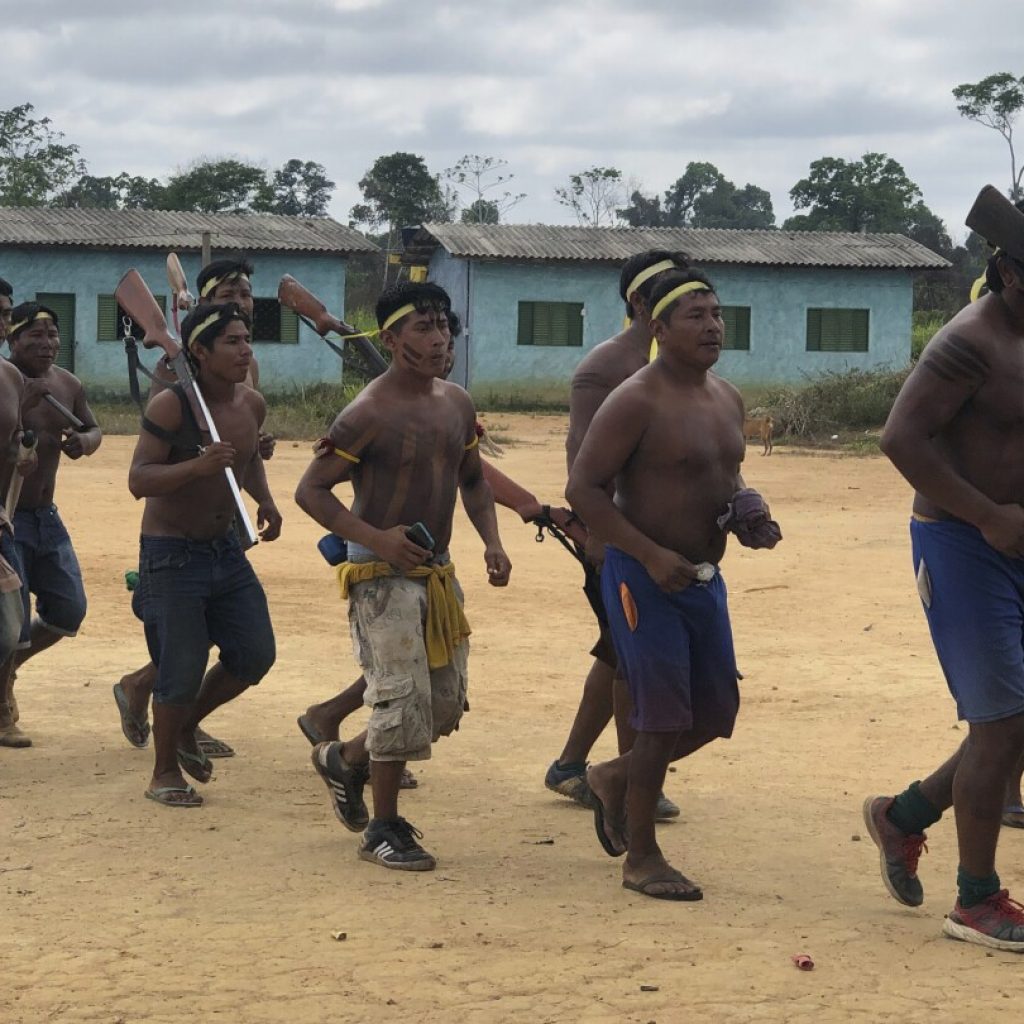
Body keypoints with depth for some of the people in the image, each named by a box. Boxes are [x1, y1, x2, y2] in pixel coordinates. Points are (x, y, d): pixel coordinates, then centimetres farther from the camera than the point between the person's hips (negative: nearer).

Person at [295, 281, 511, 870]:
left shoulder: (457, 404, 7)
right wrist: (377, 539, -24)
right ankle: (383, 828, 3)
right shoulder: (368, 415, -14)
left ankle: (346, 758, 34)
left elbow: (473, 479, 21)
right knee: (404, 699, -10)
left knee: (446, 704, 11)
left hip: (438, 574, 8)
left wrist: (492, 542, 5)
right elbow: (311, 490, -14)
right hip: (383, 576, -7)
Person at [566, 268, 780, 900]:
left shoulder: (728, 399, 10)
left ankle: (617, 778, 36)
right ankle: (641, 858, 7)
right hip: (645, 579, -8)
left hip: (704, 577, 8)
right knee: (665, 719, -7)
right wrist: (652, 555, -22)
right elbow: (583, 488, -16)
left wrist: (750, 516, 2)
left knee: (717, 711, 12)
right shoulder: (636, 402, -15)